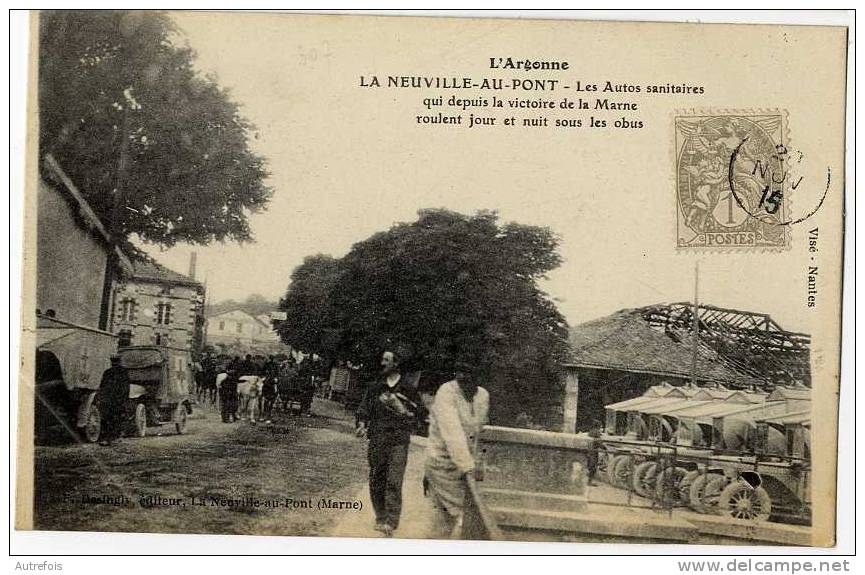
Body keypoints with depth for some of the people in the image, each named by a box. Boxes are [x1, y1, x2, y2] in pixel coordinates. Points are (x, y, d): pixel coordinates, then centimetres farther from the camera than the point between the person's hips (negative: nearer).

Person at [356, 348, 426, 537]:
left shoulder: (408, 389, 3)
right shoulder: (374, 387, 10)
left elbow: (422, 413, 9)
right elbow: (363, 408, 5)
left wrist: (405, 412, -8)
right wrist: (362, 424, -13)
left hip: (399, 441, -3)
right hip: (376, 440, 3)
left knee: (394, 481, -10)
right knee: (376, 481, 6)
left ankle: (391, 522, -11)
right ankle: (380, 518, 18)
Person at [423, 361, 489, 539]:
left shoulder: (483, 395, 0)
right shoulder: (446, 392, -20)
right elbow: (452, 433, -28)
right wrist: (468, 468, -34)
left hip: (466, 461, 5)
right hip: (443, 460, -5)